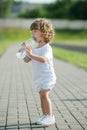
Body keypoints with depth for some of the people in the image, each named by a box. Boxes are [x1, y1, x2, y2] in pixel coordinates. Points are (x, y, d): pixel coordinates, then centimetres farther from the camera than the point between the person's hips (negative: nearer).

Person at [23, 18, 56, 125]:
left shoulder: (47, 48, -15)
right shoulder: (34, 48, 10)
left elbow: (43, 59, -33)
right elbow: (26, 60, 9)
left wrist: (31, 54, -43)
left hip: (47, 76, -8)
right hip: (38, 77, 8)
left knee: (44, 94, -20)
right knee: (41, 96, 11)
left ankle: (50, 116, -16)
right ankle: (45, 115, 21)